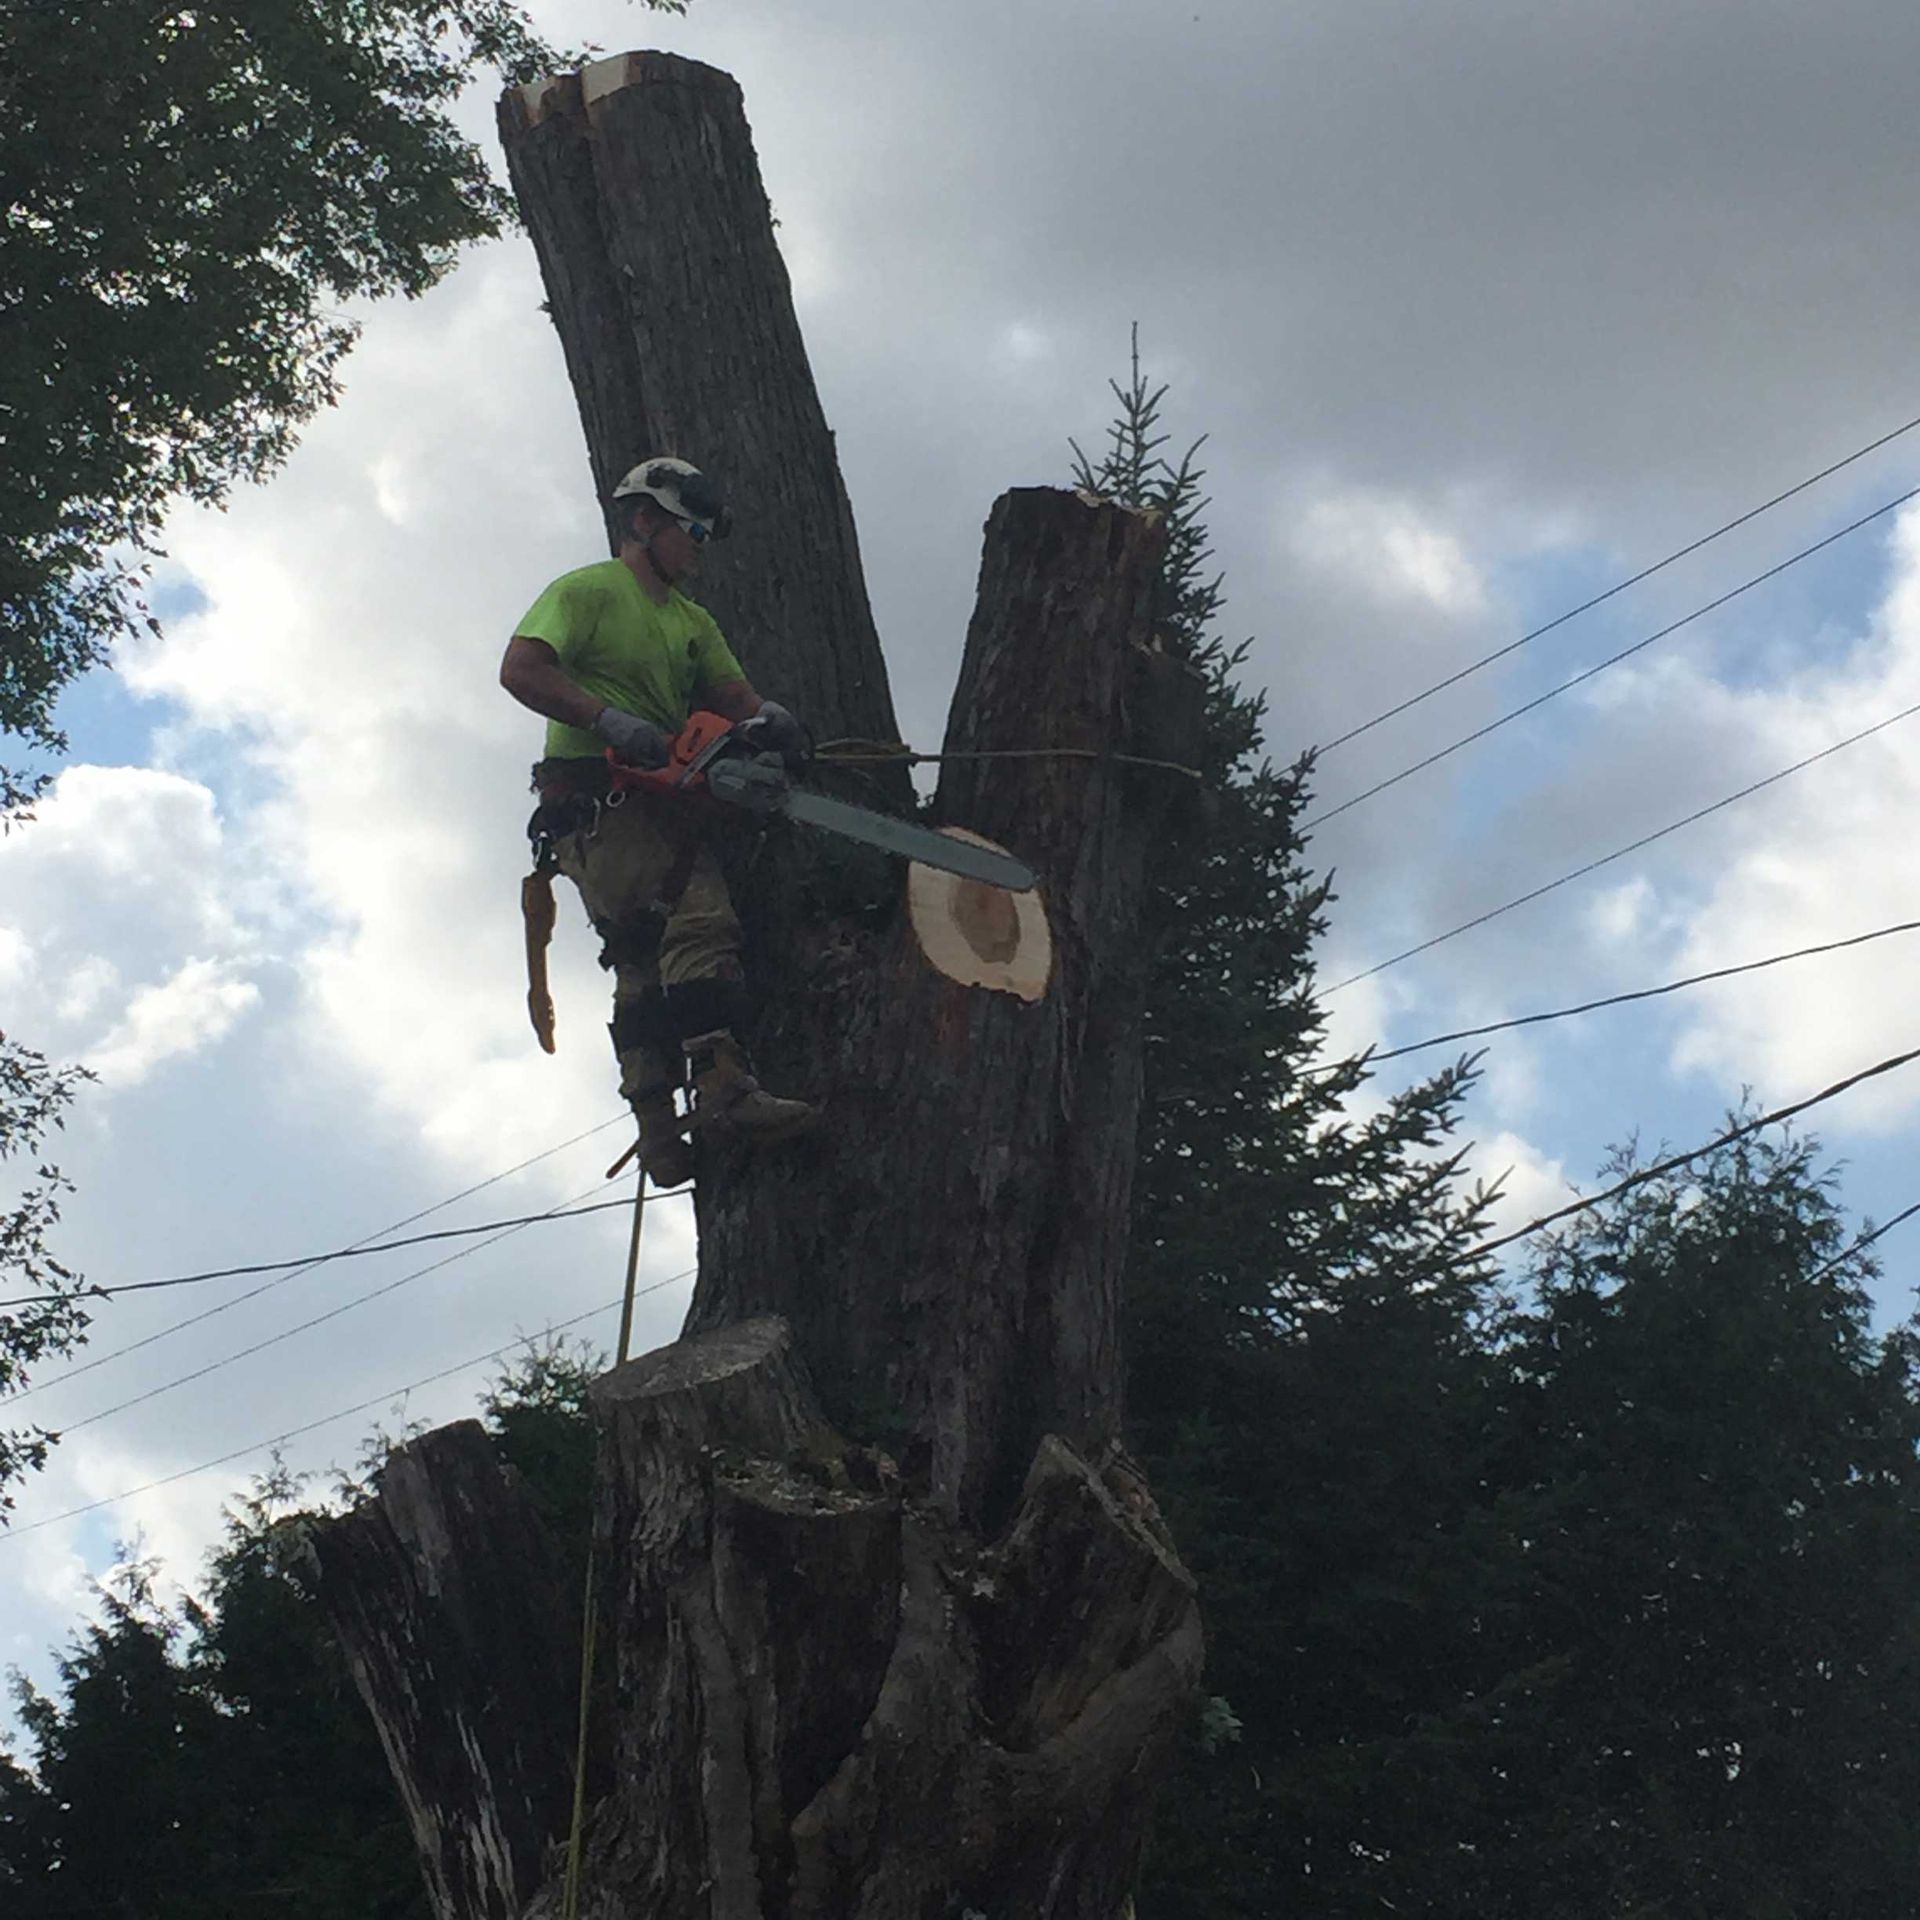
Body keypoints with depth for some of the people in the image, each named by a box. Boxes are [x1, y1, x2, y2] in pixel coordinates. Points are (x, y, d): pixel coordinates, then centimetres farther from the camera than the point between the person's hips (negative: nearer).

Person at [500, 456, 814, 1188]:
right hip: (595, 800, -8)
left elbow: (730, 692, 13)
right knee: (699, 919, -23)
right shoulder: (588, 591, 1)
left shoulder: (691, 622, 27)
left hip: (661, 805, 8)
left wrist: (765, 717, -11)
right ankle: (723, 1085, -33)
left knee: (648, 962, 0)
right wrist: (608, 721, -22)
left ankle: (660, 1128, -5)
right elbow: (521, 669, -12)